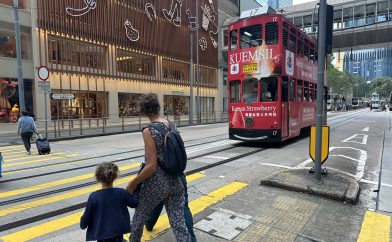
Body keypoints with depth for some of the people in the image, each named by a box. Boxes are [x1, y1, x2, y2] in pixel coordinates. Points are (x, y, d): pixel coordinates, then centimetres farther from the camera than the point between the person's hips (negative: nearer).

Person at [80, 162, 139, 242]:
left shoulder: (93, 197, -14)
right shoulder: (121, 193, -11)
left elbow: (86, 217, -4)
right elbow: (135, 202, 3)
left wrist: (83, 225, 18)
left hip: (102, 233, -1)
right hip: (118, 231, 2)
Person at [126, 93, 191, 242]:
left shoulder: (149, 131, -17)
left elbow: (151, 166, -20)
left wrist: (132, 184, -8)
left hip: (156, 183, -5)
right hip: (175, 181, 6)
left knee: (139, 217, 24)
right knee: (179, 224, 11)